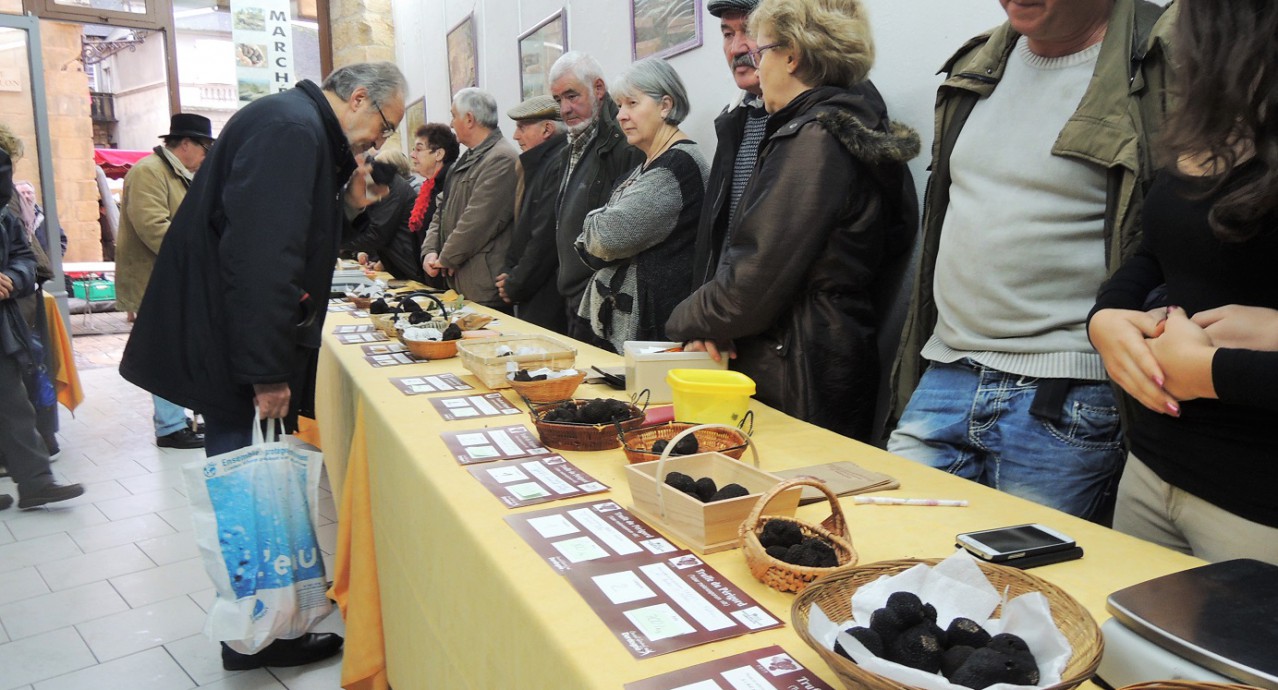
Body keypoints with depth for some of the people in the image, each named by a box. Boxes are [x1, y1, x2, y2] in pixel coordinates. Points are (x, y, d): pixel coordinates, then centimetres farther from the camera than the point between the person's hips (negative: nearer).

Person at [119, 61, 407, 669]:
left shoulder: (303, 128, 16)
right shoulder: (291, 127, -19)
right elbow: (260, 256, -28)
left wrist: (347, 206, 6)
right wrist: (268, 372, -27)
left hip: (237, 352, 11)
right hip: (234, 354, -11)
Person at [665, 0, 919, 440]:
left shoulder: (811, 139, -16)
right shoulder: (856, 126, 14)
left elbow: (753, 283, -19)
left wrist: (686, 322, -1)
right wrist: (711, 323, 1)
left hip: (801, 383, -9)